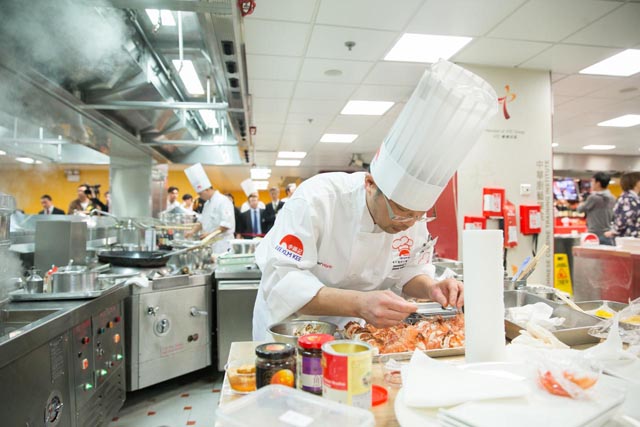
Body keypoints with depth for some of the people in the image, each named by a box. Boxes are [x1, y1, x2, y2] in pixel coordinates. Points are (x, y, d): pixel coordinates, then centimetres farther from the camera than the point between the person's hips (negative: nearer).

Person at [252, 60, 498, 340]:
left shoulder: (414, 215, -11)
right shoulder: (316, 199, -28)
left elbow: (410, 270, 2)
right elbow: (281, 281, -30)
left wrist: (430, 287, -19)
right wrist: (358, 304, -40)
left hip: (351, 328, 3)